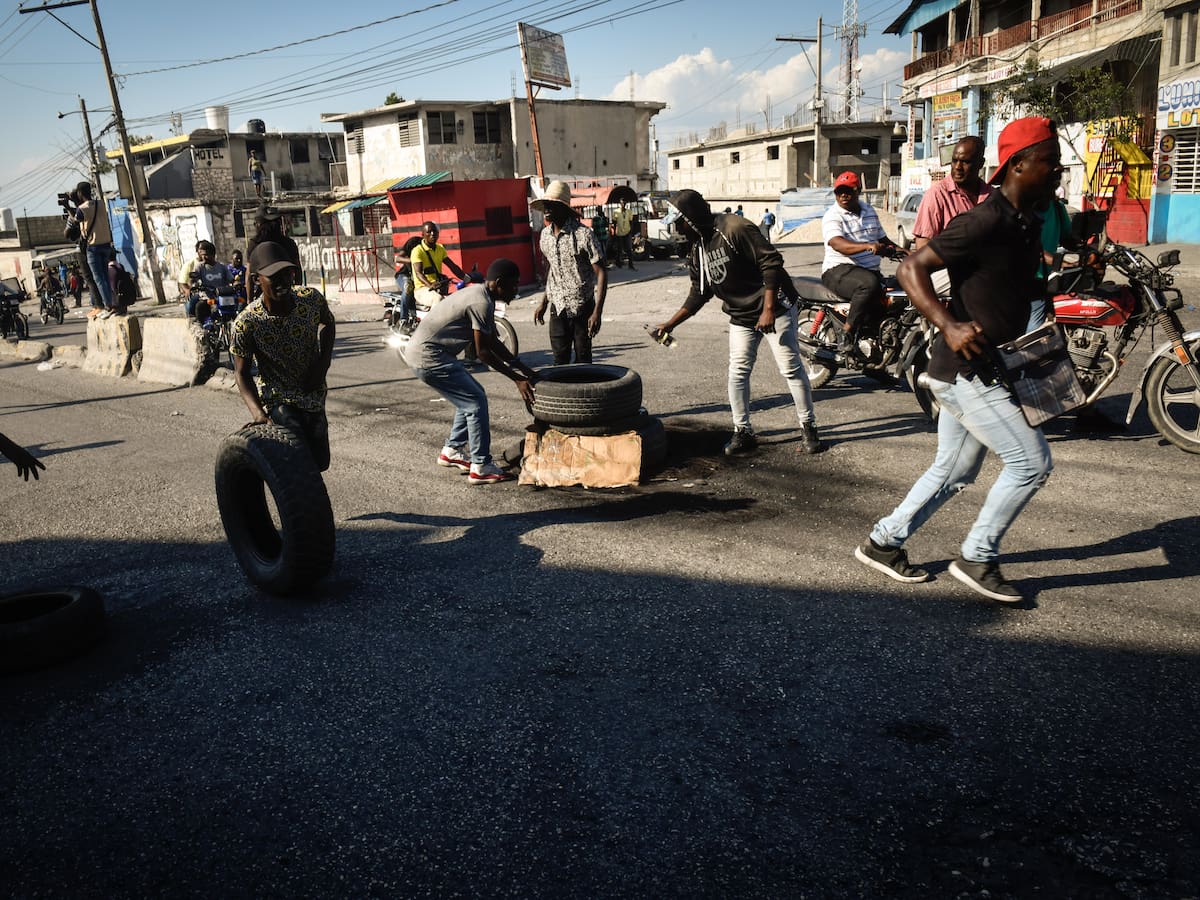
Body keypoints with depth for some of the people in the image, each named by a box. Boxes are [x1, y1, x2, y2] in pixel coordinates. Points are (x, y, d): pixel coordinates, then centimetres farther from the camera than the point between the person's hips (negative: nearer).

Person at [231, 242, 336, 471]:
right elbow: (242, 373, -14)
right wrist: (258, 414, -28)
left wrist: (324, 360, -6)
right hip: (279, 401, -5)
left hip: (314, 397, 5)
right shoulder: (246, 323, -23)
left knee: (319, 463, 16)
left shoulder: (312, 299, -14)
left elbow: (328, 323, 9)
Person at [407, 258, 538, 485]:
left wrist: (523, 368, 15)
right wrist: (518, 379, -14)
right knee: (476, 402, -7)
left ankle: (451, 451, 26)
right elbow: (483, 353, -18)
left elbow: (493, 342, 17)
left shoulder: (480, 295, 12)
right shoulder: (480, 303, -20)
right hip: (430, 358, -10)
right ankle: (481, 467, -2)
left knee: (472, 396, 18)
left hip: (425, 352, 10)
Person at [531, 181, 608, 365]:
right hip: (557, 307, 5)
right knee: (560, 360, 4)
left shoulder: (583, 234, -15)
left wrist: (597, 311, -22)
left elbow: (601, 273, -14)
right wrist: (543, 303, 17)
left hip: (583, 308, -4)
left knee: (583, 359, 4)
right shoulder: (545, 235, 5)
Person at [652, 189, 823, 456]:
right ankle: (743, 432, 12)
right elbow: (699, 293, 14)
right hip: (740, 317, 8)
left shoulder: (735, 229, -19)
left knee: (791, 369, -3)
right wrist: (671, 324, 9)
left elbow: (771, 263, -22)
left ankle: (808, 429, 8)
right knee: (737, 372, 3)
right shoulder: (697, 250, 6)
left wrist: (768, 310, -24)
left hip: (775, 309, -7)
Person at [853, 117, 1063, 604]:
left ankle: (883, 544, 27)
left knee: (954, 471, 16)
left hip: (980, 371, 10)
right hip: (965, 369, -10)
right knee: (1031, 460, -6)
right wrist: (949, 326, -31)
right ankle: (977, 559, 7)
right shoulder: (987, 221, -17)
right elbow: (911, 268, -21)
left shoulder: (1028, 225, 12)